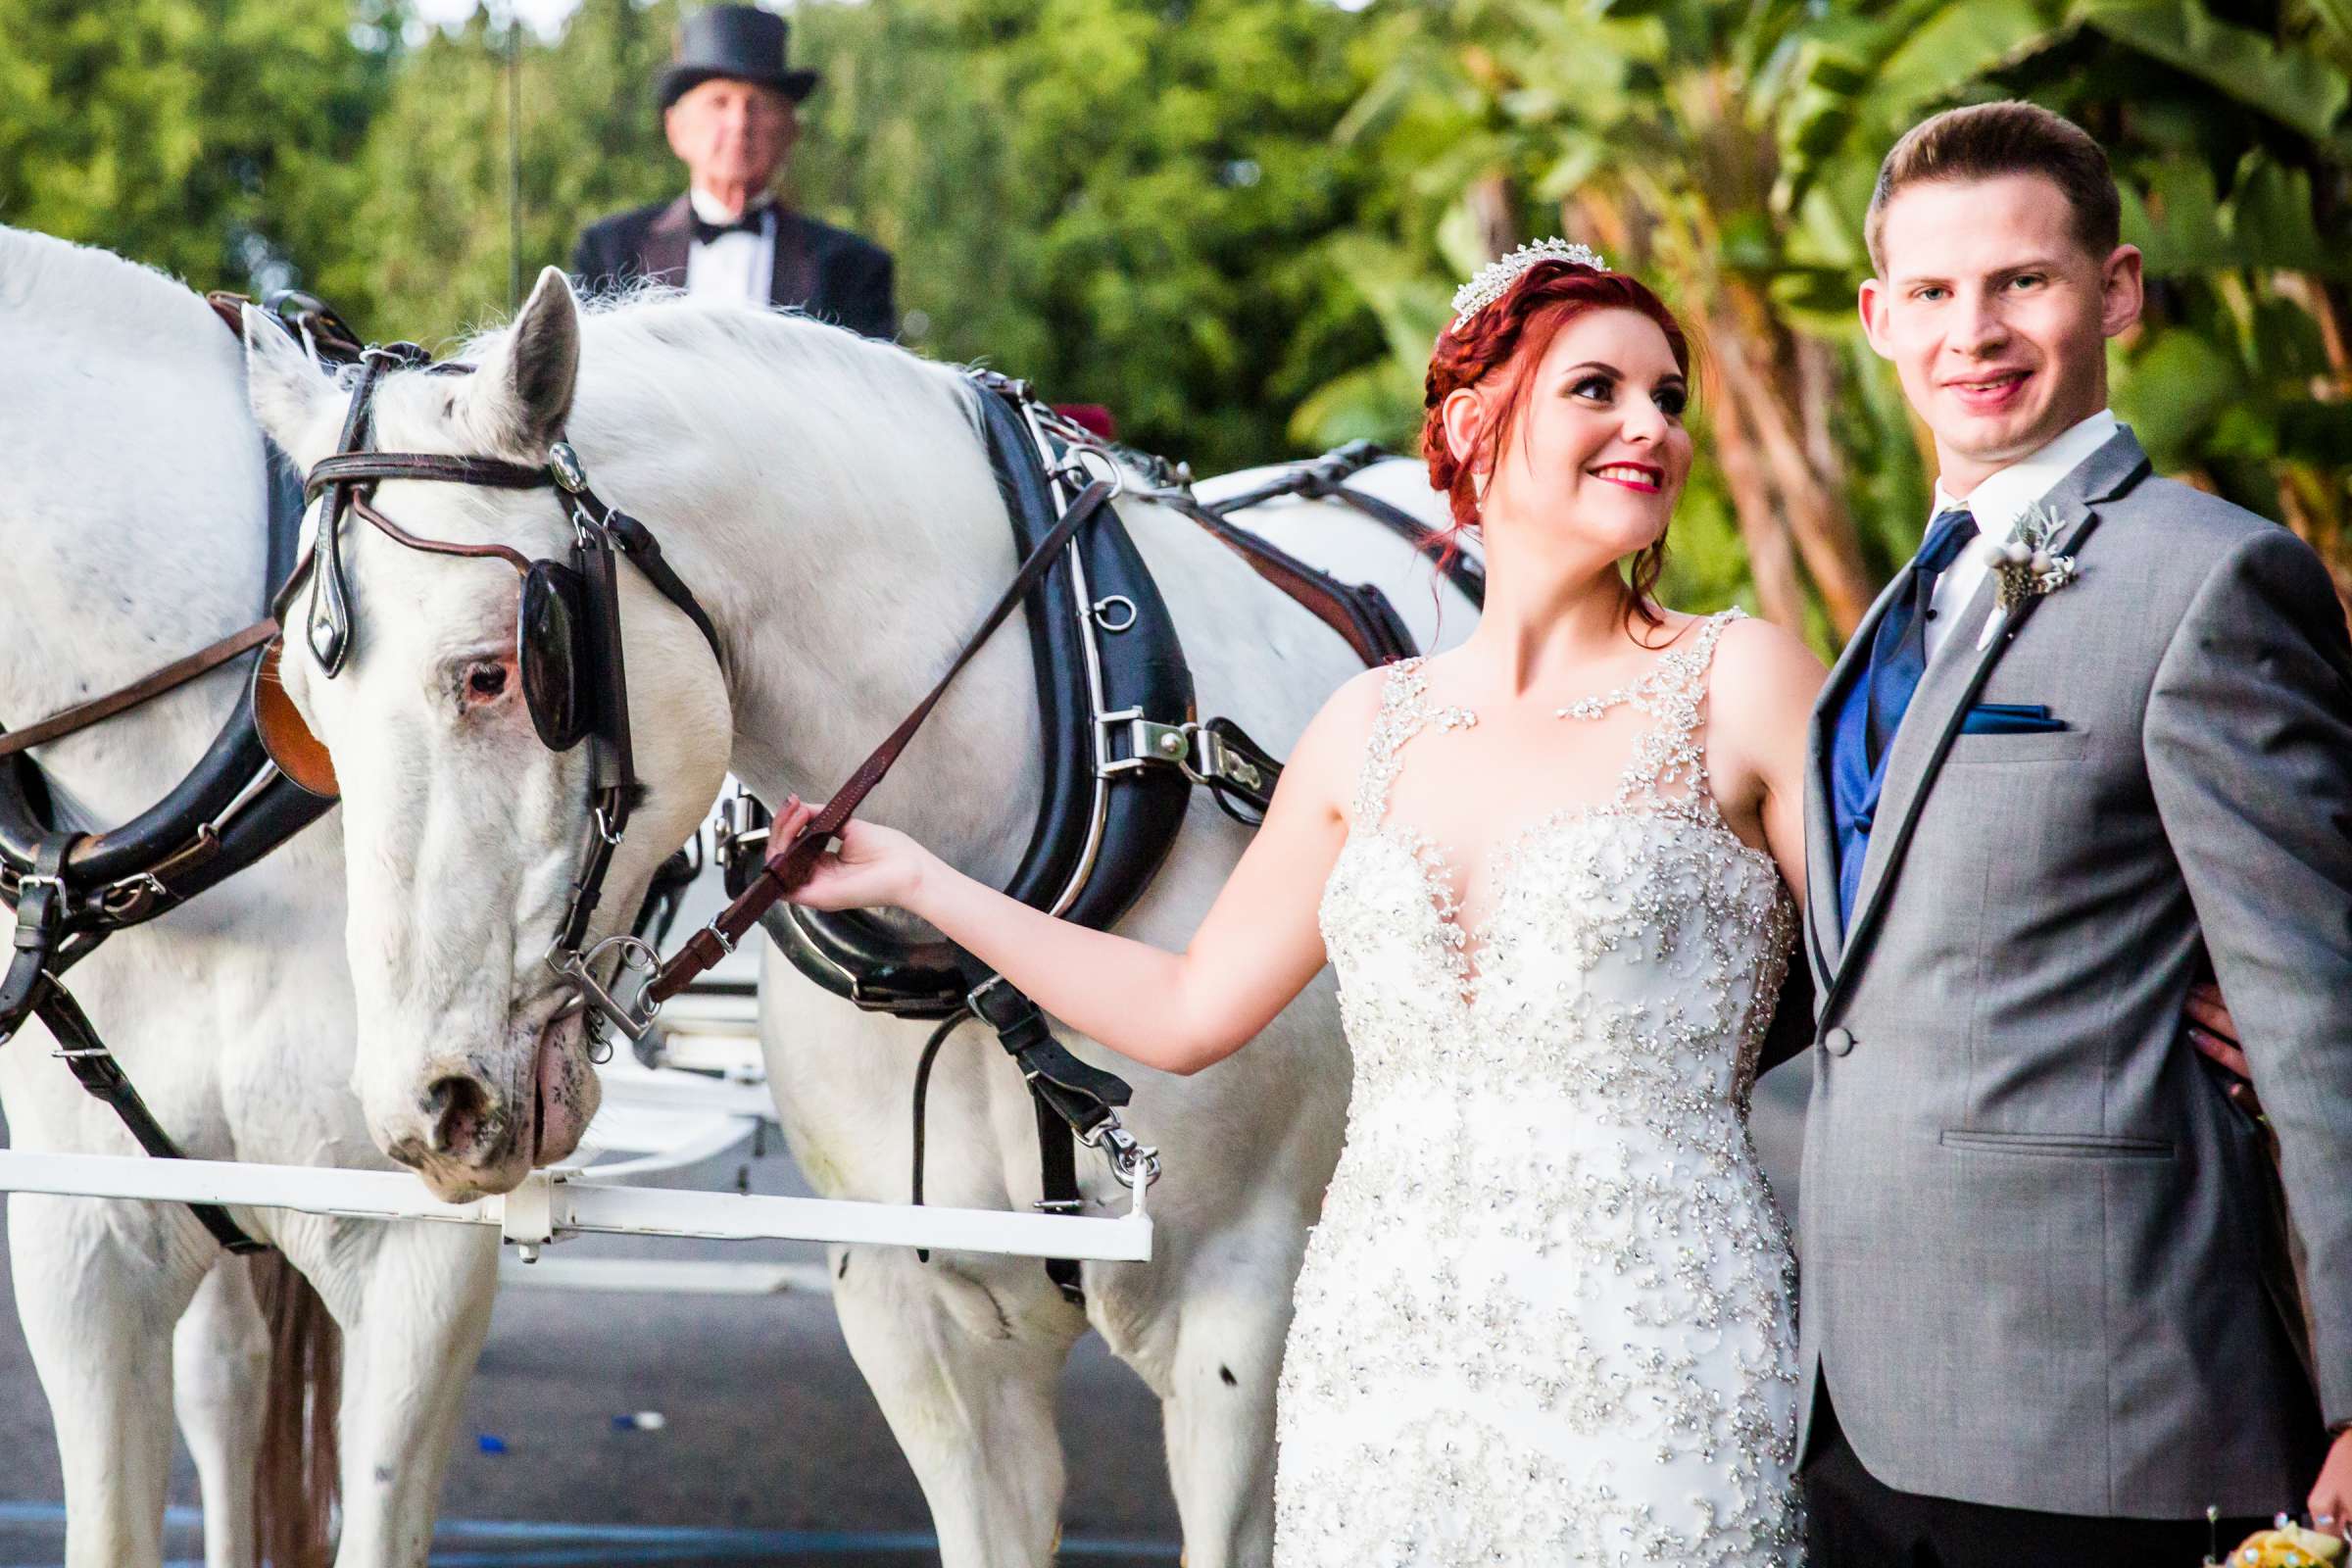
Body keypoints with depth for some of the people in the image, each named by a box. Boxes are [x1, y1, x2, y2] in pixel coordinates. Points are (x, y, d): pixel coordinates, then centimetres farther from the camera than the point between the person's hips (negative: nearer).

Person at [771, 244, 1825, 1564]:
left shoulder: (1739, 684, 0)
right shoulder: (1375, 728, 12)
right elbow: (1188, 1011, 18)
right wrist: (912, 881, 21)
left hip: (1648, 1356, -4)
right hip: (1378, 1346, 4)